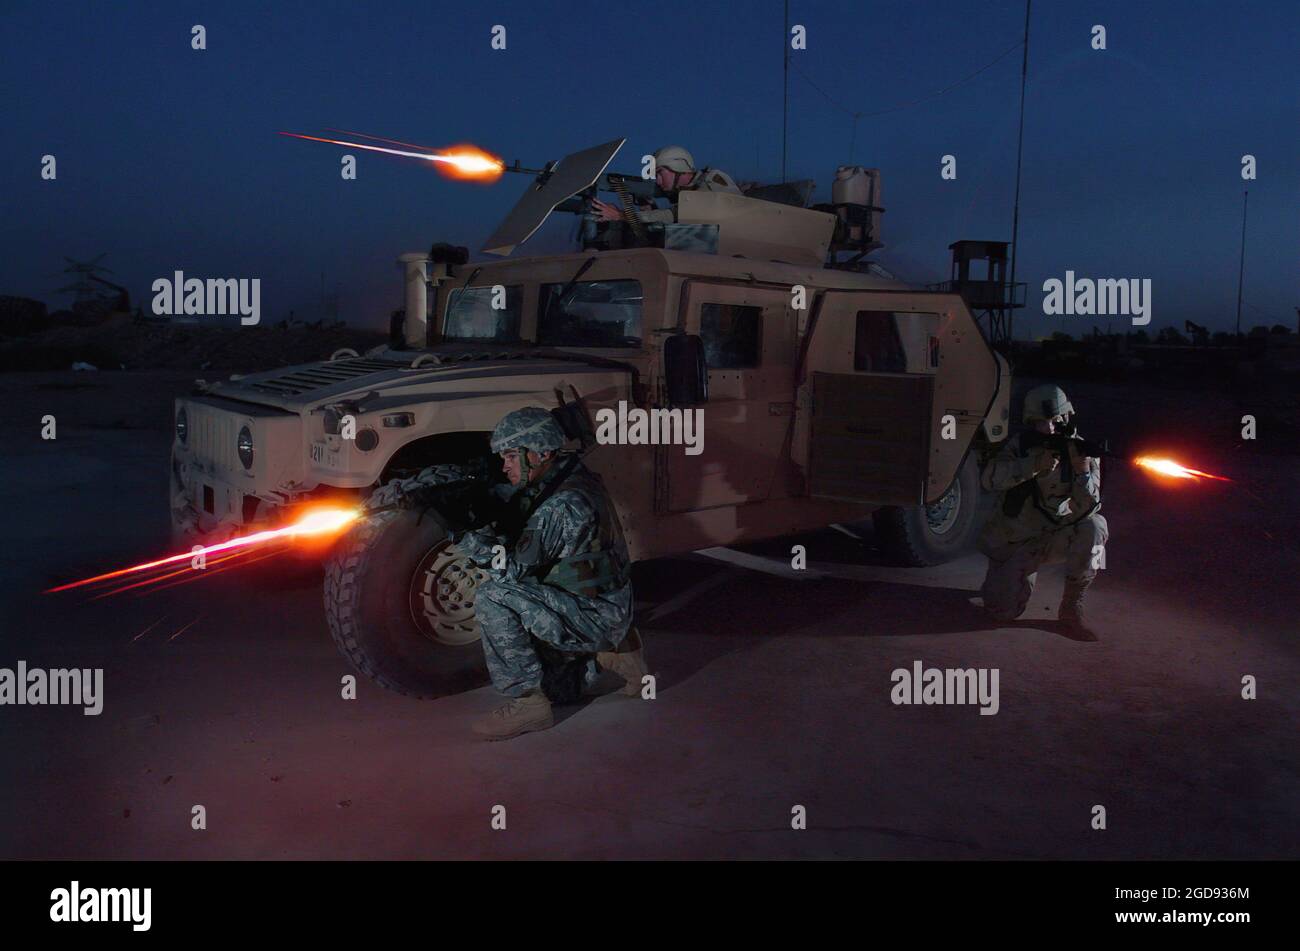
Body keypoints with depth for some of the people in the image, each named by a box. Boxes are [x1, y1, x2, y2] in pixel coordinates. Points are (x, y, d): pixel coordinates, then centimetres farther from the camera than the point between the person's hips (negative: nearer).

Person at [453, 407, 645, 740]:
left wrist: (463, 534, -23)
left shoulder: (565, 502, -25)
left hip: (596, 616, -10)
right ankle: (612, 653, 22)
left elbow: (516, 567, -25)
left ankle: (528, 702, -16)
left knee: (492, 598, -23)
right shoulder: (563, 480, 6)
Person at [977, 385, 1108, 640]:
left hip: (1058, 537, 0)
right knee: (1004, 611, -14)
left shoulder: (1080, 451, -11)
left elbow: (1085, 509, -22)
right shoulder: (1020, 445, -9)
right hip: (1014, 542, 0)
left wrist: (1082, 470, -40)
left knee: (1094, 527, -31)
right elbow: (989, 478, -27)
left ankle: (1071, 609, -14)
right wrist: (1036, 464, -37)